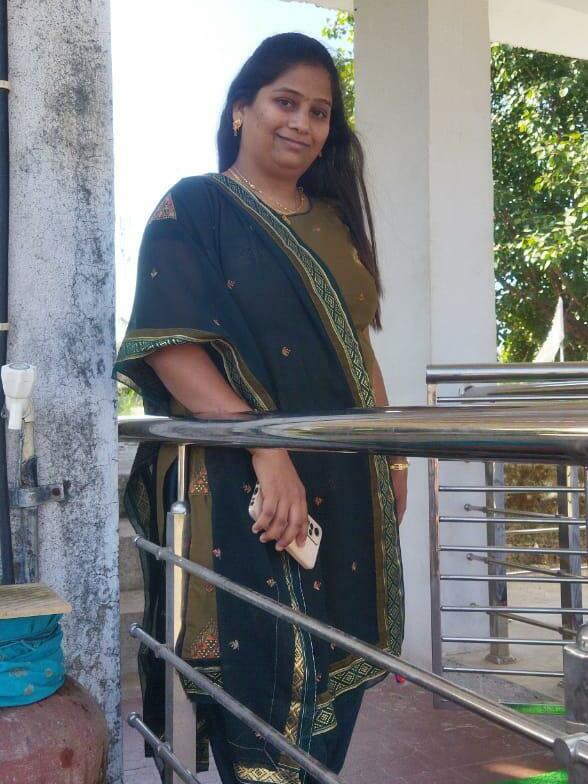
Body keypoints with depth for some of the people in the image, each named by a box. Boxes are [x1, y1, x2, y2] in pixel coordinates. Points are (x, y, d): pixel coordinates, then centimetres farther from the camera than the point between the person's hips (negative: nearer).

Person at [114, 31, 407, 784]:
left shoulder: (333, 221, 17)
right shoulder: (192, 209, -2)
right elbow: (170, 348, -13)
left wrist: (393, 454, 12)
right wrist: (267, 448, -24)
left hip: (345, 487, 6)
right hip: (239, 483, -6)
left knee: (333, 674, 12)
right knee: (264, 680, -3)